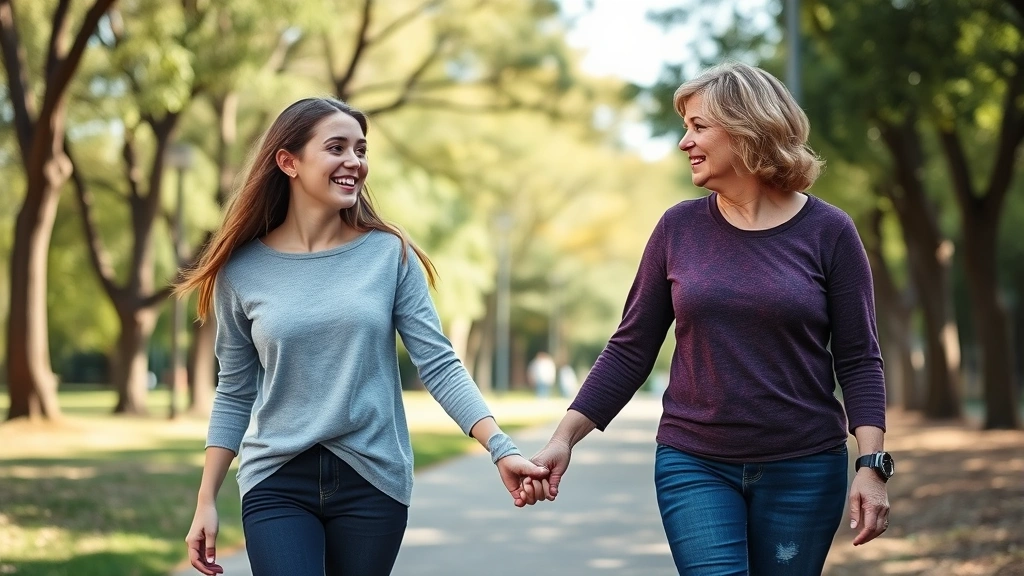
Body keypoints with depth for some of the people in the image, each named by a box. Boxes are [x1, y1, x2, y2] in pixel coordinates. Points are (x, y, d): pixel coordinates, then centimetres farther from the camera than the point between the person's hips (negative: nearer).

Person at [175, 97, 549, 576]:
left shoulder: (390, 253, -1)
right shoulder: (243, 268, 0)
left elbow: (439, 365, -5)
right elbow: (235, 394, 7)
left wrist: (501, 449, -17)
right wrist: (206, 501, 4)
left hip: (373, 480, 1)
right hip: (276, 483, 0)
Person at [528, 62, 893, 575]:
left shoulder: (827, 232, -2)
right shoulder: (679, 228, 3)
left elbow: (858, 360, -2)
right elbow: (630, 350, 5)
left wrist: (871, 465, -11)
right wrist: (564, 437, -2)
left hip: (802, 469, -1)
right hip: (694, 465, 1)